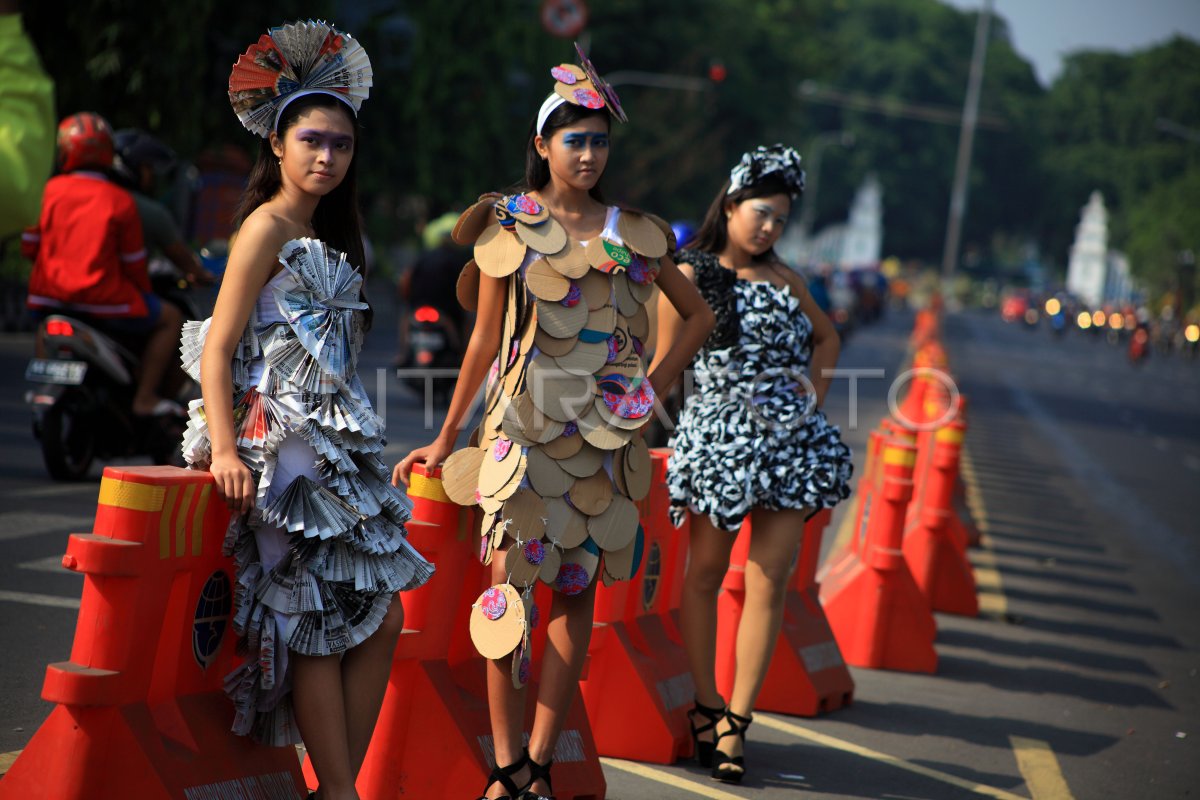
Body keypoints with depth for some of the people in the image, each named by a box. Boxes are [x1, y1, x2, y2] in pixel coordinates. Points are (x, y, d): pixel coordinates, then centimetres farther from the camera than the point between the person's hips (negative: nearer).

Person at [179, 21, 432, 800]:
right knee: (321, 628, -7)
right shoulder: (268, 227, -6)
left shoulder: (326, 238, 18)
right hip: (283, 443, -9)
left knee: (381, 616, 3)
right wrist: (225, 451, -22)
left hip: (336, 444, 9)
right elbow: (217, 348, -12)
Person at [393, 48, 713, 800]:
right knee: (511, 581, -9)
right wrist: (447, 439, 8)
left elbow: (698, 314, 17)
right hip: (523, 424, -2)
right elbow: (485, 337, 8)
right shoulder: (507, 225, 3)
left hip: (604, 429, 2)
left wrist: (655, 385, 5)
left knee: (577, 589, 2)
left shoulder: (633, 232, 7)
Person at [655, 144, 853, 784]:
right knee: (705, 574, 8)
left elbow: (826, 335, 28)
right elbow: (662, 367, 0)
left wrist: (814, 385, 12)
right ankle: (704, 704, 23)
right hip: (719, 438, -3)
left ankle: (735, 721, 1)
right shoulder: (690, 276, 0)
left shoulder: (781, 278, 13)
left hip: (792, 443, 4)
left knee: (769, 582, -3)